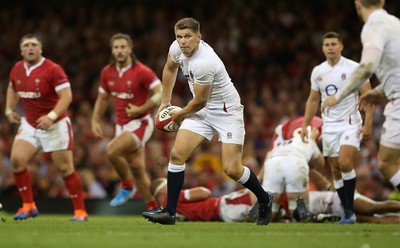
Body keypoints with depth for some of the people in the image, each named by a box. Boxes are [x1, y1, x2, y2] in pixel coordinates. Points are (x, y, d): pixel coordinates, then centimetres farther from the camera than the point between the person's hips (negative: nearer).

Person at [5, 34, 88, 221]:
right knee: (17, 160, -11)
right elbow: (12, 89, 23)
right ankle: (28, 206, 1)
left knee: (65, 168, -4)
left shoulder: (53, 70, -17)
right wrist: (9, 110, 9)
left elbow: (67, 95, -22)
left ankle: (80, 211, 9)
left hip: (55, 126, -5)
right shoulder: (17, 69, 2)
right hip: (29, 125, 5)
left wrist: (51, 116, -33)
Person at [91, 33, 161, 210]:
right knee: (136, 168, 6)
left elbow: (161, 94, -18)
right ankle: (153, 209, 15)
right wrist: (95, 121, 7)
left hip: (140, 123, -6)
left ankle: (127, 186, -3)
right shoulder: (107, 72, 4)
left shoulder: (142, 71, -15)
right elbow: (102, 99, 17)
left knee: (112, 150, -25)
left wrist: (140, 110, -22)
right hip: (121, 125, 6)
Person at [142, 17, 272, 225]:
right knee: (177, 154, -8)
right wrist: (165, 101, 19)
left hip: (226, 110, -7)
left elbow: (200, 101, -20)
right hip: (202, 109, 7)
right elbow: (170, 68, 16)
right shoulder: (177, 48, -8)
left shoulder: (204, 63, -32)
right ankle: (169, 212, -3)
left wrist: (181, 115, -2)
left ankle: (264, 200, 17)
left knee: (232, 169, -11)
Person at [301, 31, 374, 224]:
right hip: (329, 127, 5)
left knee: (345, 164, -22)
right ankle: (349, 214, 9)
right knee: (336, 170, 2)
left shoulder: (354, 68, -6)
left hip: (351, 124, -5)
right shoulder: (317, 72, 9)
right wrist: (305, 125, 10)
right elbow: (313, 100, 17)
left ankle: (350, 211, -13)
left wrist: (368, 124, -14)